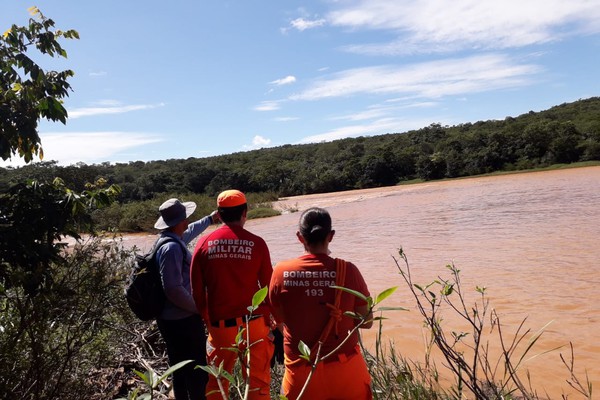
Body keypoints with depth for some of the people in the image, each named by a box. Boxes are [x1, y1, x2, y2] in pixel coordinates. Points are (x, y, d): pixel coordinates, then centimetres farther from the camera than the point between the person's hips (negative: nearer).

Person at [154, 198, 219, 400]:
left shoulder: (173, 239, 6)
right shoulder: (172, 248, -23)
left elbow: (189, 232, 30)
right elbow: (174, 290, -28)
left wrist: (210, 219, 41)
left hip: (172, 319, 10)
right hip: (183, 320, -10)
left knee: (181, 370, 20)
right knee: (197, 372, 2)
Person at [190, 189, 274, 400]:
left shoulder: (204, 243, -3)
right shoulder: (256, 243, -8)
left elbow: (197, 290, 2)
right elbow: (268, 286, -1)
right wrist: (267, 318, 13)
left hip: (219, 324, 2)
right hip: (253, 322, -2)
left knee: (216, 382, 19)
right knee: (258, 380, 10)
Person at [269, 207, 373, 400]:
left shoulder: (281, 272, -10)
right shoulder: (347, 271, -13)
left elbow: (278, 319, 3)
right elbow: (366, 322, -4)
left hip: (301, 371, 1)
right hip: (345, 369, 0)